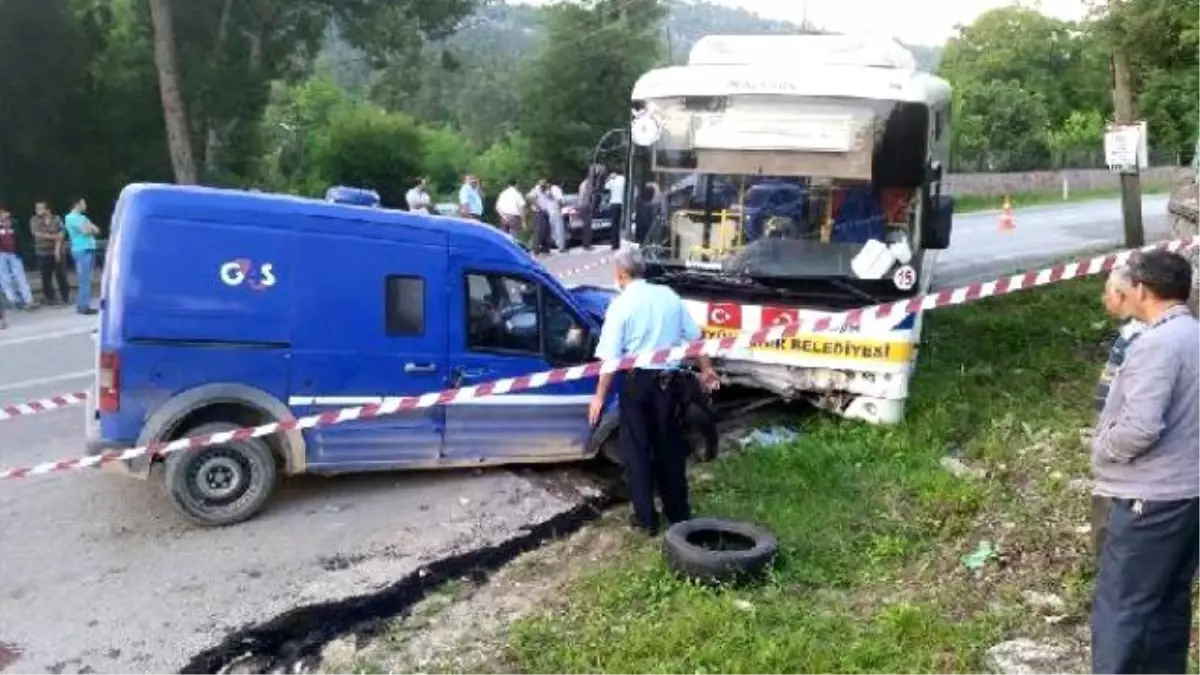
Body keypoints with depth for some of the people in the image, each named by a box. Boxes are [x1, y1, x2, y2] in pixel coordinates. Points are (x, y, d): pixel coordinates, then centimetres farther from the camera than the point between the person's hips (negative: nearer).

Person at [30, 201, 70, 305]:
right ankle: (50, 298, 12)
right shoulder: (34, 220, 1)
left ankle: (66, 296, 10)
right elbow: (38, 234, -10)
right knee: (46, 277, 3)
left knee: (61, 275, 0)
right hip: (43, 253, 1)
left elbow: (60, 235, -6)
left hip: (56, 252, -1)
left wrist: (57, 249, -14)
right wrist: (54, 236, -13)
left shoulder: (56, 219, 0)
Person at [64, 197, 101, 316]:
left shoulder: (82, 217, 21)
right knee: (84, 280, -10)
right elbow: (85, 231, -16)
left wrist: (89, 227, -5)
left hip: (90, 249, 9)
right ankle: (84, 306, -9)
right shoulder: (71, 217, -6)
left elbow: (96, 230, 14)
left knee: (86, 279, 10)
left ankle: (82, 305, 15)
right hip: (81, 251, -9)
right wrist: (90, 227, 4)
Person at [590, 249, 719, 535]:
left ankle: (646, 519, 12)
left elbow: (611, 358, -13)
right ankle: (679, 514, 26)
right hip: (671, 380, 5)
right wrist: (706, 370, 22)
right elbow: (694, 337, 9)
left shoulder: (621, 305, -10)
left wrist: (599, 396, -7)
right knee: (670, 449, 17)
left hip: (639, 382, -4)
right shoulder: (669, 295, 4)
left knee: (637, 452, 8)